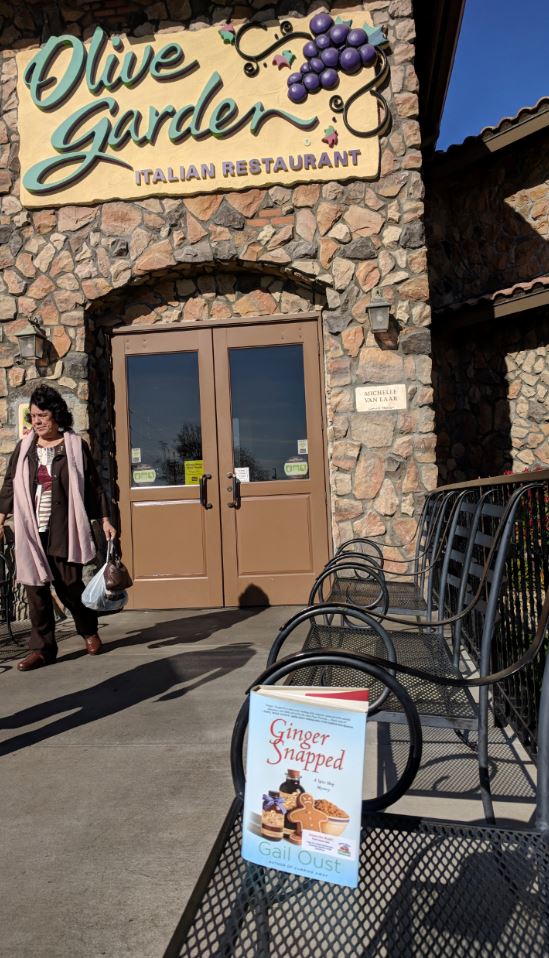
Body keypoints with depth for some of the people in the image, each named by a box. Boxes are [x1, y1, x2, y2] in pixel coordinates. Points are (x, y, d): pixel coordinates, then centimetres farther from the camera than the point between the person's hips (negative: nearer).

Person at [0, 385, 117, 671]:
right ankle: (42, 648, 14)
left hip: (64, 531, -3)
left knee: (69, 586, 1)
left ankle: (89, 631, 29)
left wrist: (106, 520, 0)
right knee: (35, 588, 3)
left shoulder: (76, 446, 1)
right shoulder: (24, 447, 9)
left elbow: (93, 486, 2)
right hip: (31, 531, 3)